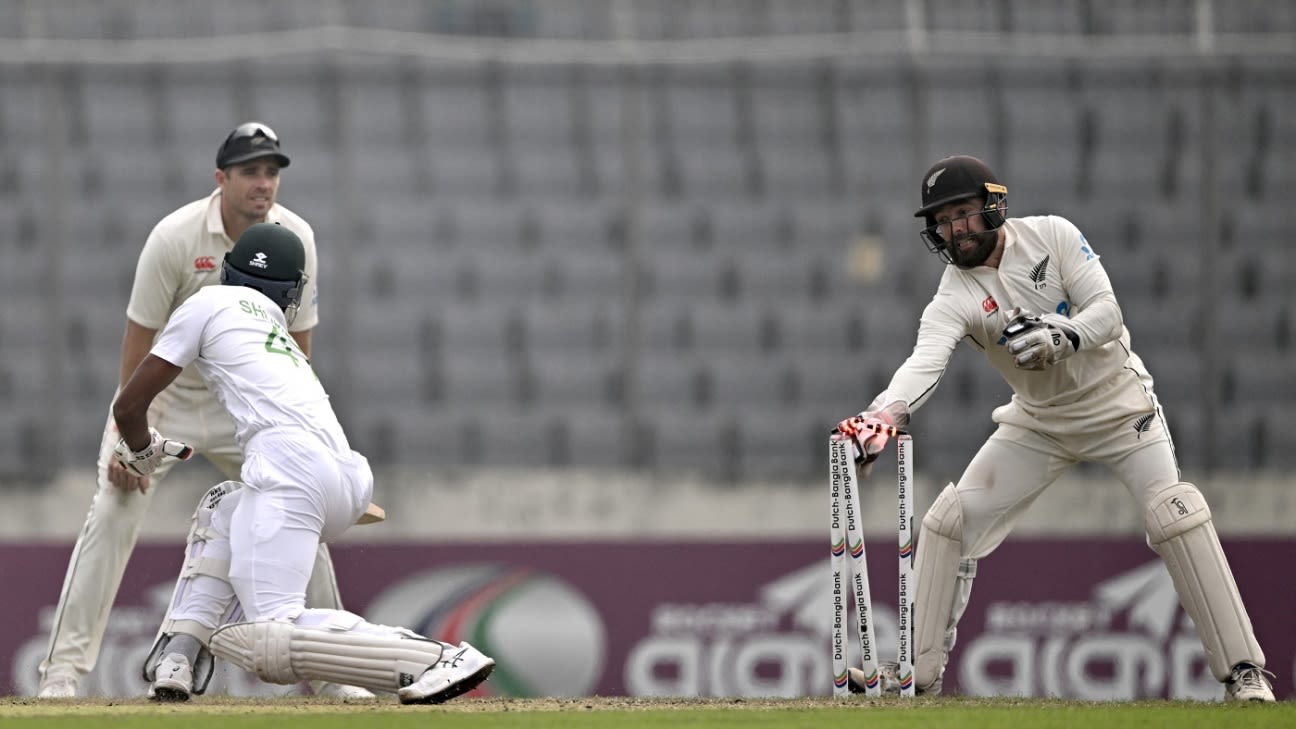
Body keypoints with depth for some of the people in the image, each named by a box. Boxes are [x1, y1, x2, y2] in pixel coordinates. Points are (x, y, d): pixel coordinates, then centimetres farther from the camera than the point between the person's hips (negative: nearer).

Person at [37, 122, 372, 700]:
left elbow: (296, 343, -3)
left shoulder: (295, 238, -12)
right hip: (165, 394, -4)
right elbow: (140, 338, -18)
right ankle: (63, 669, -14)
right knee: (112, 517, -16)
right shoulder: (175, 236, -23)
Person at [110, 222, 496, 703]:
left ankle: (439, 660, -27)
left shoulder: (209, 304, 19)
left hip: (289, 463, -7)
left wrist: (143, 451, 39)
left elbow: (129, 405, 19)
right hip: (349, 483, 8)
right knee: (221, 510, 34)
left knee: (266, 642, -16)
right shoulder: (287, 344, 35)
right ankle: (180, 655, 17)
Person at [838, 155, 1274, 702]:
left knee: (1176, 514, -20)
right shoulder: (954, 297, -15)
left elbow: (1107, 312, -21)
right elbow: (925, 361, -34)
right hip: (1038, 421, 3)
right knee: (948, 520, -3)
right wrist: (883, 414, -55)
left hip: (1116, 403, -3)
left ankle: (1242, 668, -17)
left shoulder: (1052, 236, -16)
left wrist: (1062, 336, -43)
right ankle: (918, 671, 8)